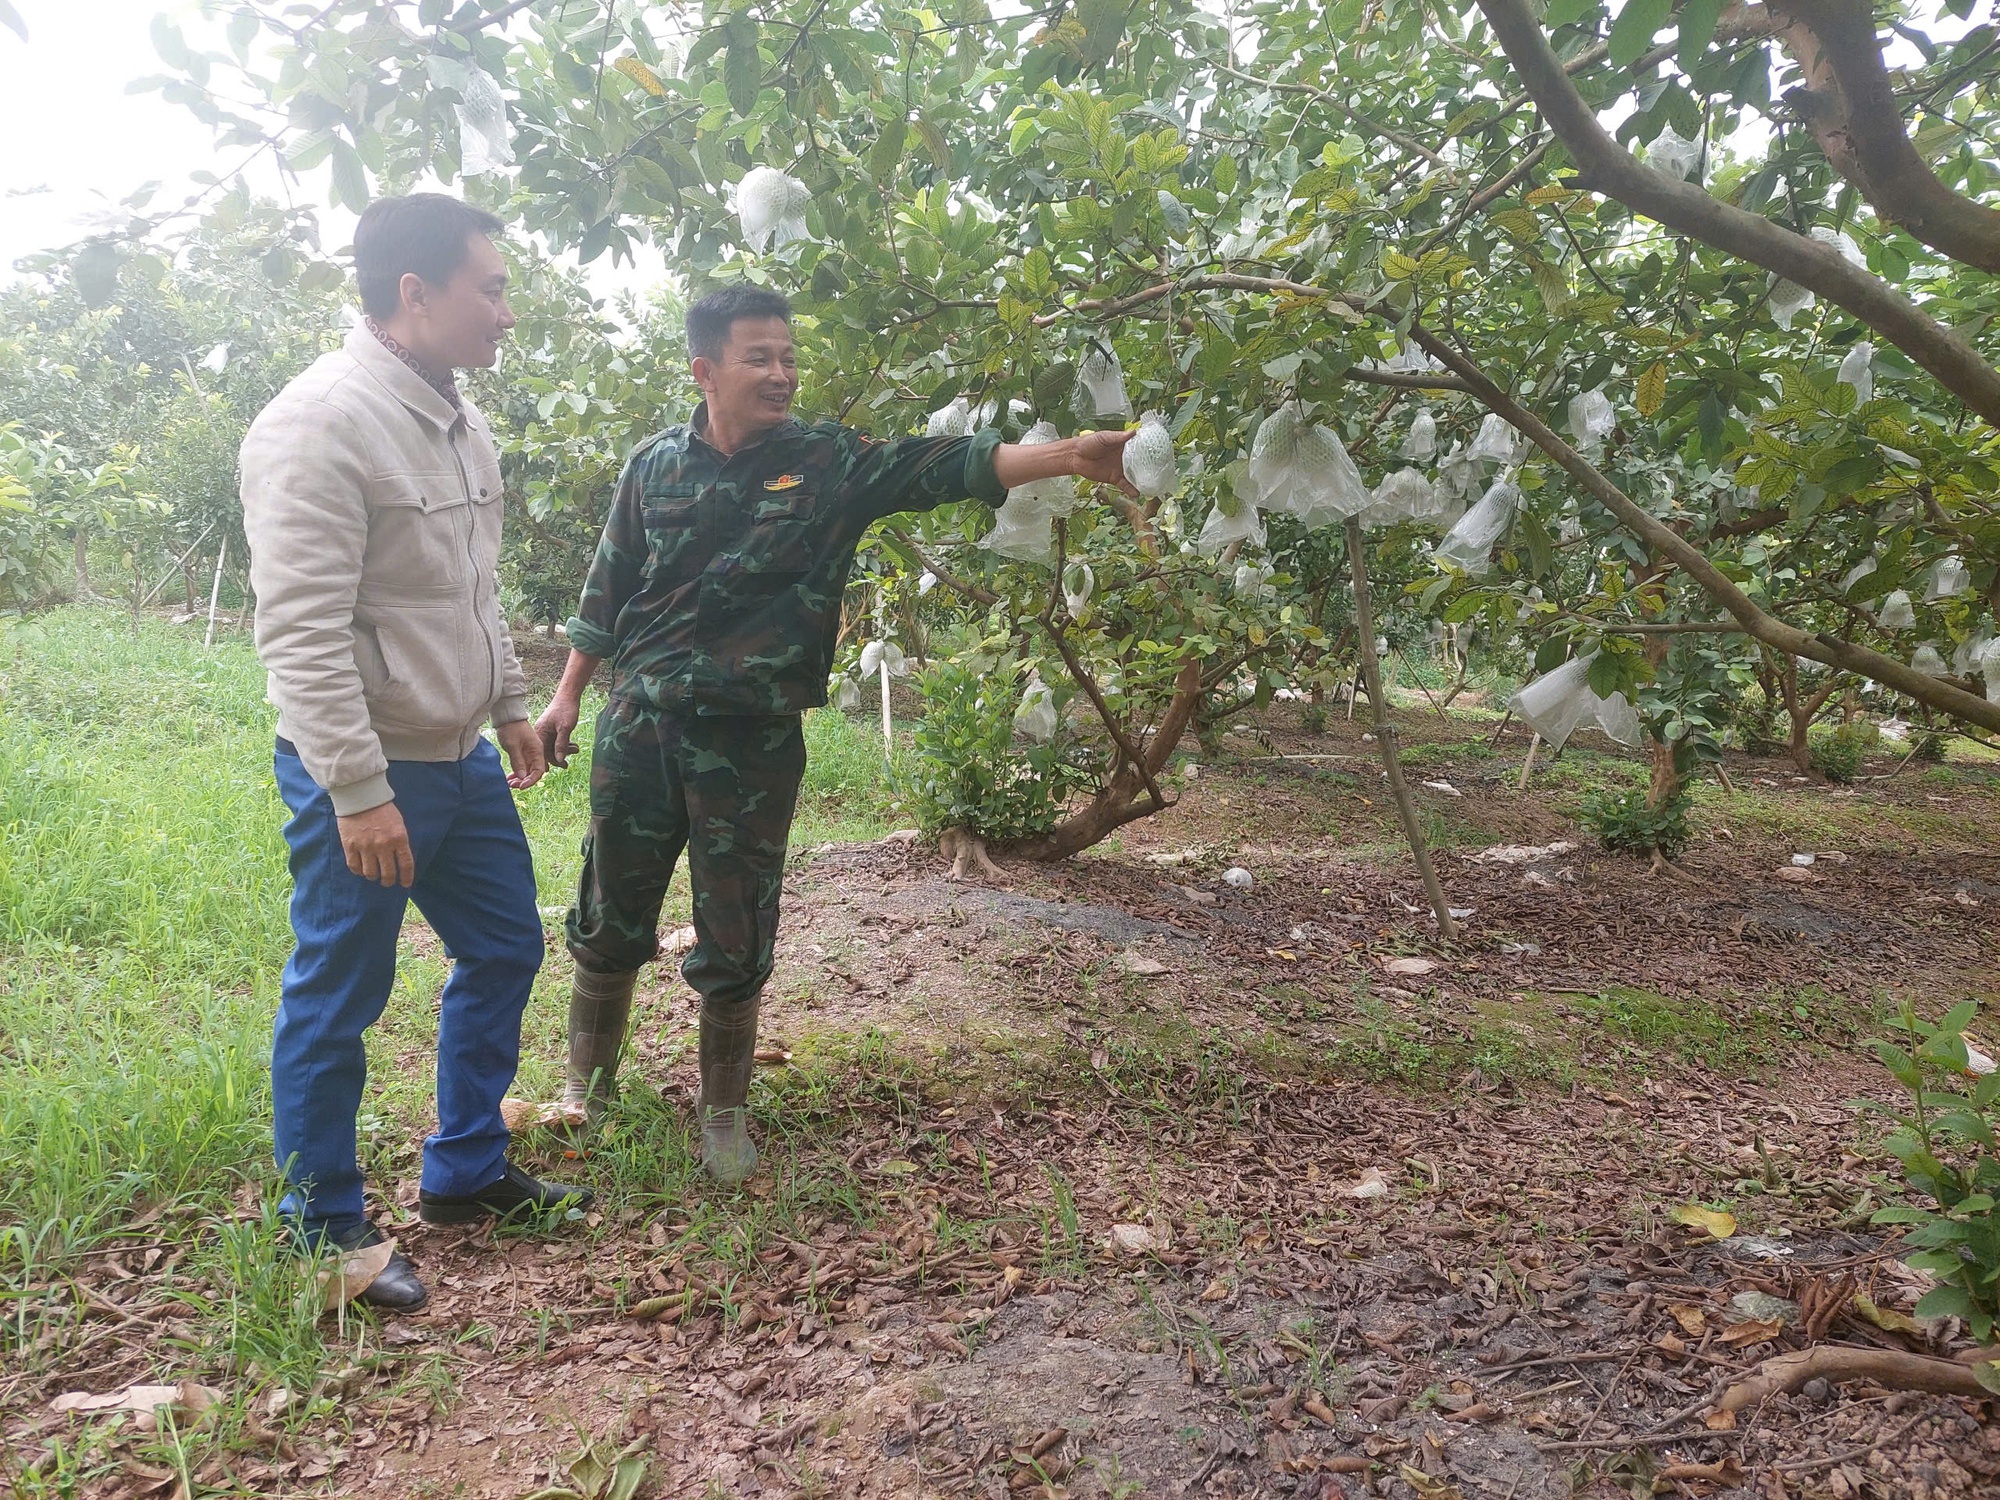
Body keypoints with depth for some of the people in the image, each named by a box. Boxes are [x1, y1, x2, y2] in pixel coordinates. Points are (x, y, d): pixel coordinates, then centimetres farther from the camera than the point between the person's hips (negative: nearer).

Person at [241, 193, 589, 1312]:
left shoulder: (461, 423, 10)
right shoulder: (322, 425, -19)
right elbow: (302, 632, -23)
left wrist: (511, 706, 21)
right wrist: (359, 792, -25)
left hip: (461, 761, 9)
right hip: (363, 775, -9)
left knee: (504, 952, 17)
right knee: (337, 1003, 5)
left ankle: (467, 1174, 34)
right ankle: (327, 1229, 24)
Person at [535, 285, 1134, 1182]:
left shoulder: (830, 463, -3)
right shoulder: (656, 465, 2)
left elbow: (944, 466, -14)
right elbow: (607, 590, 10)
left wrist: (1069, 455, -27)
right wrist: (568, 696, 12)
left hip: (753, 742, -1)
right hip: (640, 728, 2)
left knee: (735, 946, 8)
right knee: (609, 922, 13)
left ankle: (724, 1112, 28)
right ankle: (586, 1082, 37)